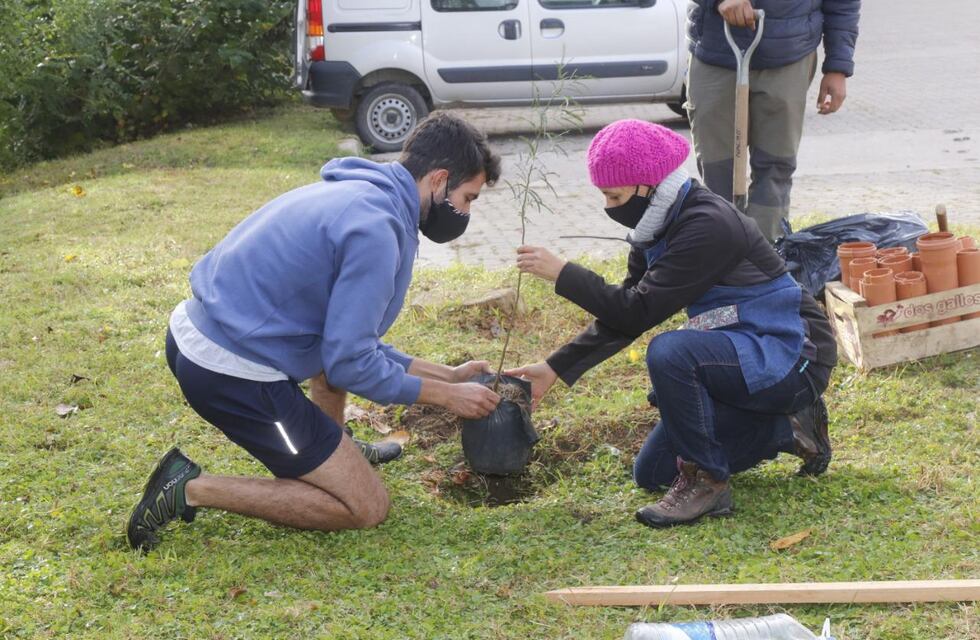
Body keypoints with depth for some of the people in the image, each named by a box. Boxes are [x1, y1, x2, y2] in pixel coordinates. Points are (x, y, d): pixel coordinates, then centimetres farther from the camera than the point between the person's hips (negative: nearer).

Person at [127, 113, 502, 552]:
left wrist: (447, 375, 20)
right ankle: (193, 489, -5)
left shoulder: (357, 192, 12)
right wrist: (446, 396, -3)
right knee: (366, 508, 0)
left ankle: (333, 453, 34)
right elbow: (350, 364, -16)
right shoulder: (376, 228, -18)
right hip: (233, 376, -10)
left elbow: (347, 340, 19)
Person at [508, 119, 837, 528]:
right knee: (652, 473, 10)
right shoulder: (659, 228, 4)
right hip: (745, 357, 10)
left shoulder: (706, 226, -25)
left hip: (791, 358, -10)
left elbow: (639, 311, -28)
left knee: (670, 352, -35)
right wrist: (555, 368, 4)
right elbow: (623, 316, 9)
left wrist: (563, 274, -21)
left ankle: (705, 481, -16)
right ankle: (788, 429, 17)